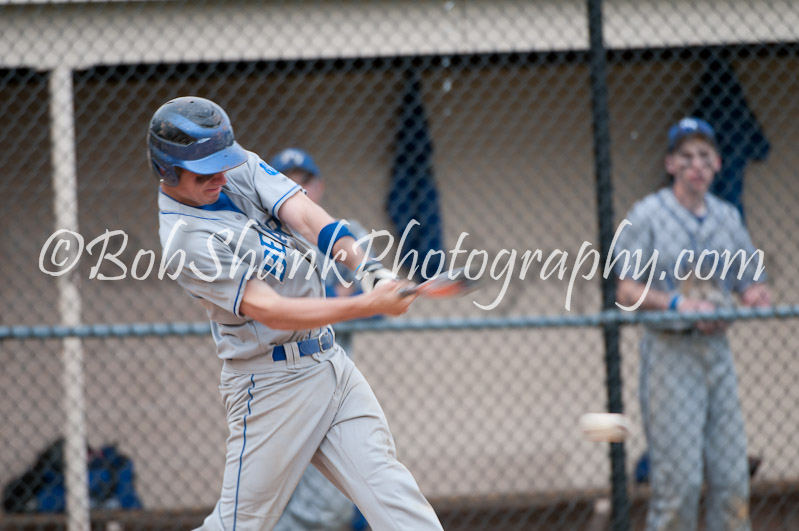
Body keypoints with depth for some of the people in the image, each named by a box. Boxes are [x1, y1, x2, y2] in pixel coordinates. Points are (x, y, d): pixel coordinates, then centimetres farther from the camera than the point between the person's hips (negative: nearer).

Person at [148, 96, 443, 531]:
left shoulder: (239, 168, 3)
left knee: (392, 494, -3)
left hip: (330, 361, 6)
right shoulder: (184, 239, -18)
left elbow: (307, 217, -9)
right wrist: (368, 305, -32)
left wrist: (367, 267, -28)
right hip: (271, 386, -6)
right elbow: (271, 312, -24)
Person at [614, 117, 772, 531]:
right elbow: (626, 291, -7)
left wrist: (756, 296, -11)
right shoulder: (648, 214, -3)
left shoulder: (727, 217, 12)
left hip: (717, 352, 5)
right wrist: (677, 303, -22)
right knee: (678, 478, -10)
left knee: (732, 476, 3)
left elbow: (749, 285, 13)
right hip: (670, 353, -5)